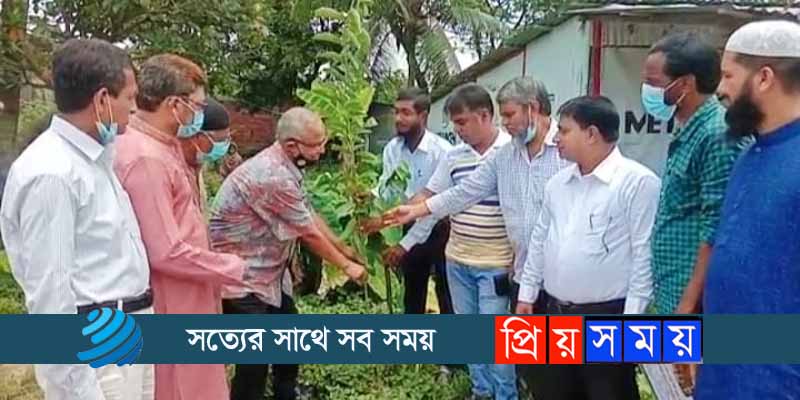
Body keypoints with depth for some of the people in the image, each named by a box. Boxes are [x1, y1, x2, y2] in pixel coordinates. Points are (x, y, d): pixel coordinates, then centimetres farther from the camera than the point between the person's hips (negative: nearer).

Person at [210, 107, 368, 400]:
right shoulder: (273, 176, -30)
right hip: (242, 275, -10)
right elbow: (310, 234, -20)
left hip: (270, 271, 10)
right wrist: (346, 266, -6)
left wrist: (343, 248, 17)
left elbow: (310, 216, 13)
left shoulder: (286, 167, 1)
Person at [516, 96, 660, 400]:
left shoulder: (638, 181, -13)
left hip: (607, 318, -7)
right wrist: (527, 295, 16)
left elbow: (644, 254, -15)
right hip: (554, 314, 7)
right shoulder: (557, 182, 9)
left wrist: (631, 318, -15)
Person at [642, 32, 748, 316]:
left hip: (692, 298, -9)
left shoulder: (717, 134, -17)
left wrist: (689, 303, -20)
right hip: (674, 293, 9)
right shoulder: (689, 134, 12)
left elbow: (715, 231, -21)